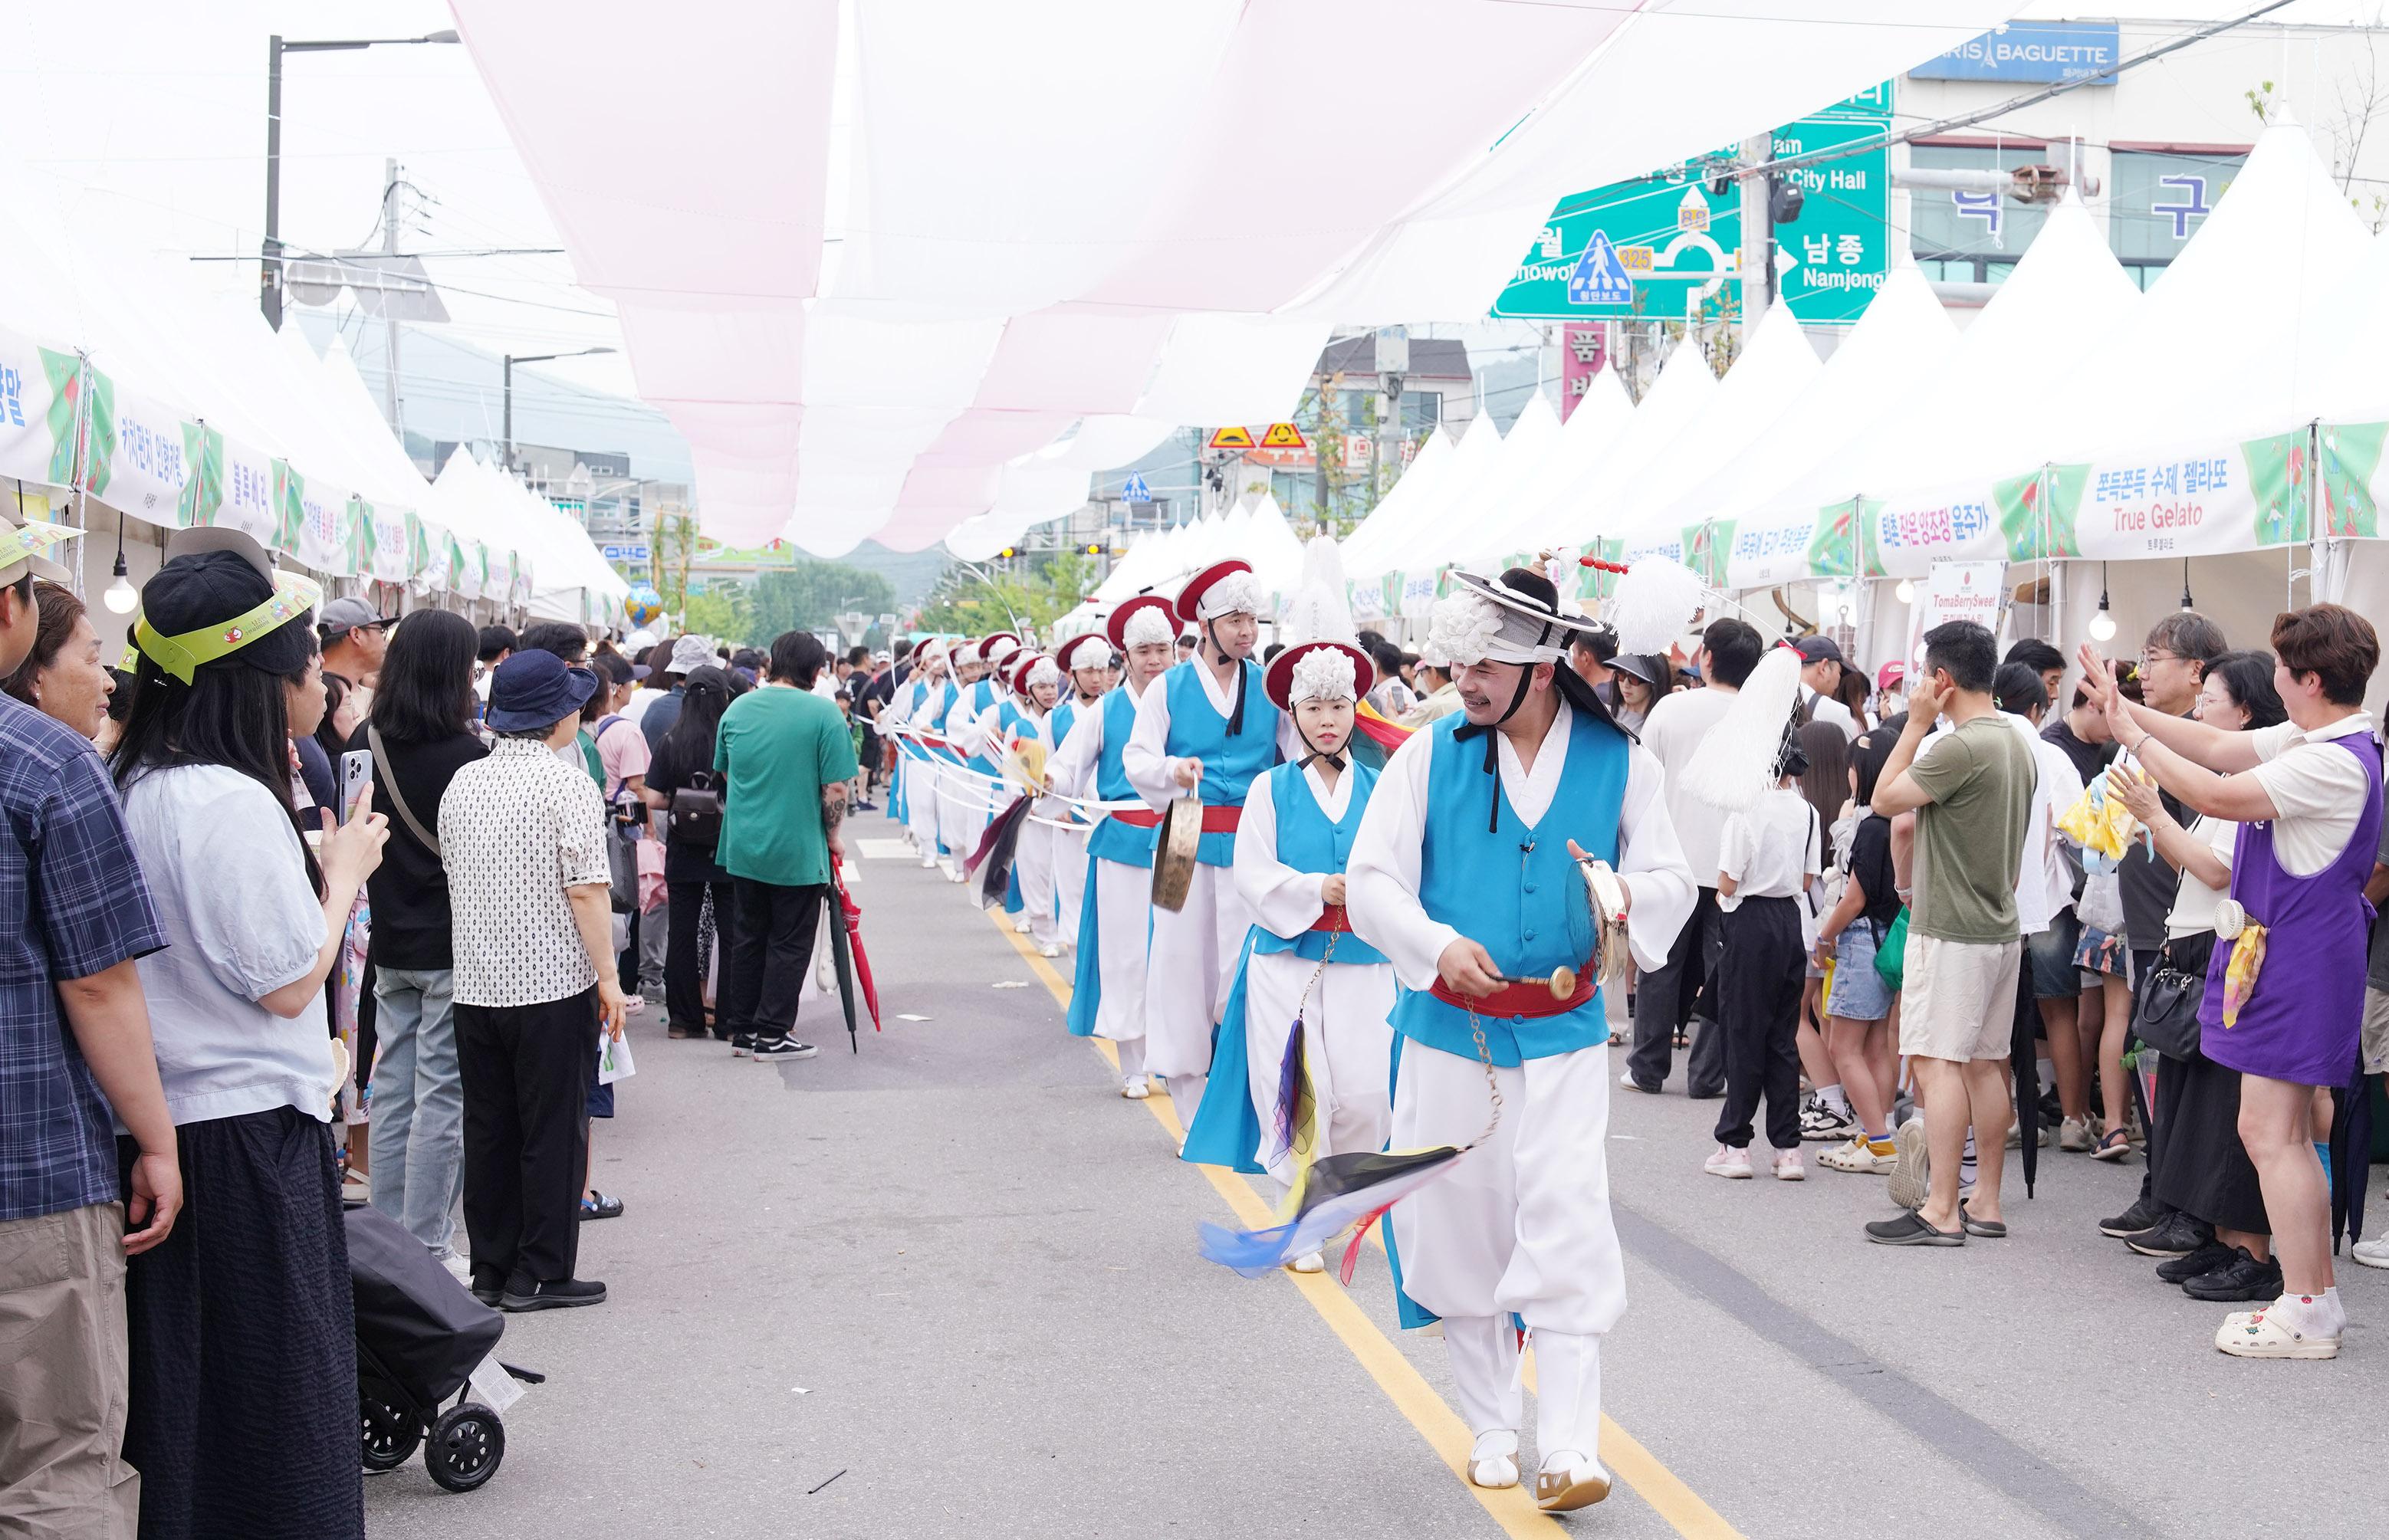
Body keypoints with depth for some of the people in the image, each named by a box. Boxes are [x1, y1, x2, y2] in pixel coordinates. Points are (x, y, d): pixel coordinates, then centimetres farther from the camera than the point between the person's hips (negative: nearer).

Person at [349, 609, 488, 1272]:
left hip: (390, 944, 6)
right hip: (453, 945, -6)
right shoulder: (466, 753, -16)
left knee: (392, 1090, 12)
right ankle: (428, 1249, 2)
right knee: (443, 1098, -1)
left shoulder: (365, 743, 2)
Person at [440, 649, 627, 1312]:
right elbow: (586, 889, -16)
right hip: (554, 984, -6)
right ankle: (541, 1274, 7)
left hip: (475, 983, 6)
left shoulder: (462, 784, 7)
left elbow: (451, 877, 15)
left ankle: (491, 1270, 19)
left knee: (487, 1131, 12)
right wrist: (608, 976, -11)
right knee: (553, 1131, 3)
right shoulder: (567, 785, -12)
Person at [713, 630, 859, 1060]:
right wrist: (832, 837, 1)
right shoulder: (824, 714, -13)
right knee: (789, 943, 5)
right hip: (799, 850, -5)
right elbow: (835, 789, -14)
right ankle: (772, 1034, 7)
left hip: (743, 847, 5)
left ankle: (742, 1028, 21)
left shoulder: (737, 709, 3)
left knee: (747, 936, 16)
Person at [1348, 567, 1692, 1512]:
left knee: (1567, 1233, -10)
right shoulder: (1430, 755, -1)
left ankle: (1570, 1448, -6)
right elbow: (1370, 878, -3)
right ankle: (1490, 1428, 25)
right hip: (1450, 1033, 1)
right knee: (1462, 1230, 8)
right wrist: (1436, 944, -21)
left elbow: (1674, 885, 2)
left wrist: (1629, 893, -22)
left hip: (1563, 1037, -1)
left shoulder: (1621, 762, 0)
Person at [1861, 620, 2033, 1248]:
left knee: (1936, 1061, -7)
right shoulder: (2018, 745, 11)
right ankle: (1986, 1202, 17)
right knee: (1985, 1062, 12)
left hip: (1950, 933, -9)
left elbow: (1885, 800, -11)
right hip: (2001, 927, 9)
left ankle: (1941, 1212, -7)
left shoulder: (1959, 748, -19)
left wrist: (1917, 722, -6)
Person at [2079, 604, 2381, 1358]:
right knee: (2287, 1133, 16)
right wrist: (2125, 707, 12)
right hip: (2280, 951, 10)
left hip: (2295, 960, -10)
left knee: (2270, 1133, -6)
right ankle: (2318, 1294, 23)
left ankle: (2303, 1313, 0)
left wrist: (2134, 737, -12)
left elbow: (2215, 794, -23)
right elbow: (2219, 747, 14)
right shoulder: (2308, 742, 9)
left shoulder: (2334, 763, -21)